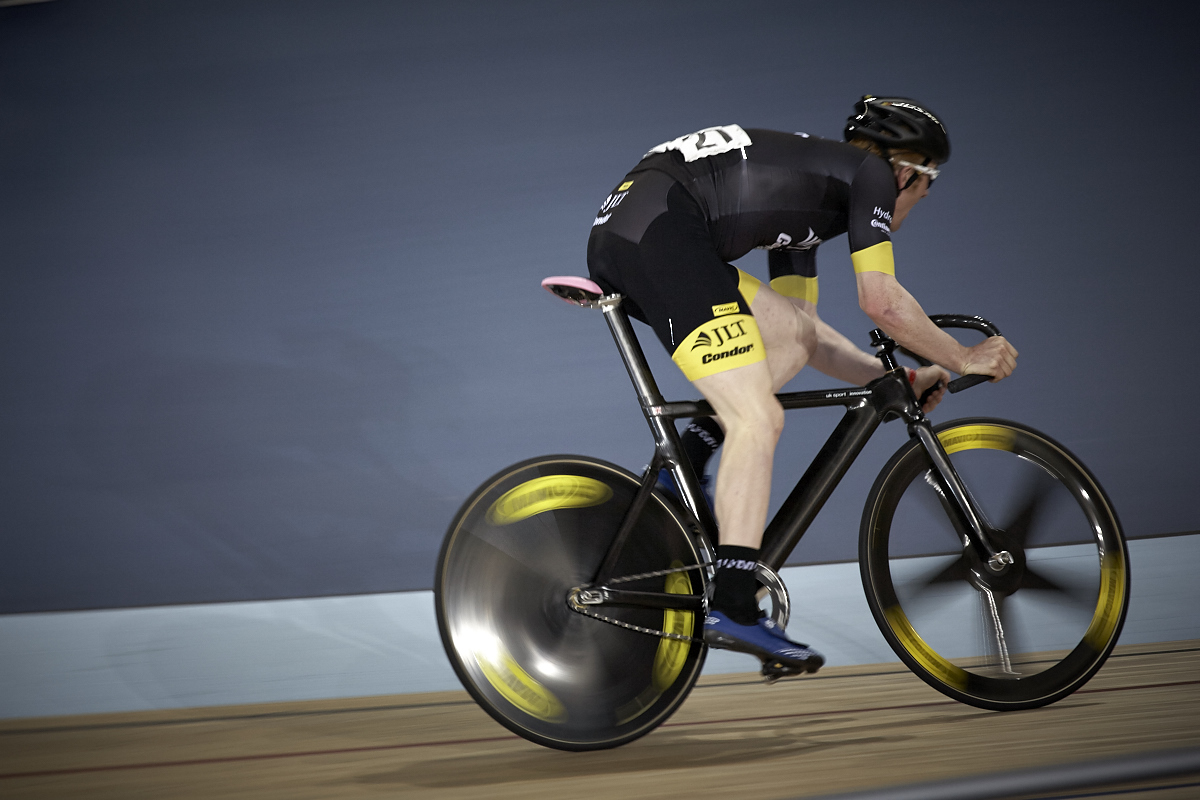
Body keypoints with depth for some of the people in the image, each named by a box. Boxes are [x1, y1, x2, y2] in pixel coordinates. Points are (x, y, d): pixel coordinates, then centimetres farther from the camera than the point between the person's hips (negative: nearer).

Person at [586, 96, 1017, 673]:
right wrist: (962, 358, 15)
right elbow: (881, 301, 2)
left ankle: (681, 466, 6)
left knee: (795, 336, 17)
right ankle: (733, 609, -15)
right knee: (758, 420, -10)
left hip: (614, 240, 9)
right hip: (659, 230, -9)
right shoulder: (869, 171, 9)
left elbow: (802, 327, 35)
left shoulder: (810, 192, 33)